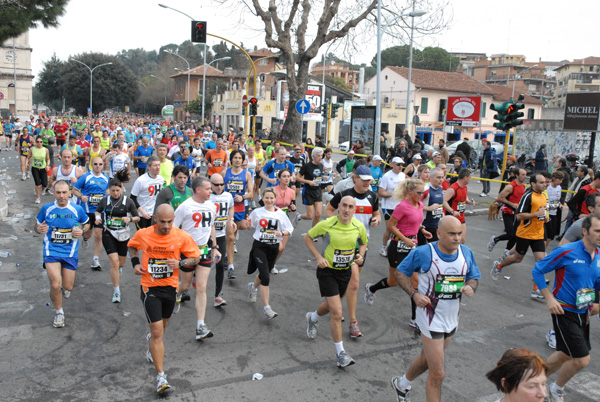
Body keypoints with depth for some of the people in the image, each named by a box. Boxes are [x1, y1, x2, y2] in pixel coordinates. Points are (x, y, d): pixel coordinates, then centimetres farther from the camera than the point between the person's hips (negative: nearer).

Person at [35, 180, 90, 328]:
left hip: (70, 252, 1)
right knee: (55, 285, -15)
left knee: (68, 287, 5)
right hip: (51, 251, -1)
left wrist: (82, 231, -9)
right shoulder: (46, 208, -3)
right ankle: (59, 313, 12)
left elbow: (87, 223, 13)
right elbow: (37, 225, 10)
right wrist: (39, 229, -14)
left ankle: (64, 287, 47)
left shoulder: (77, 209, -4)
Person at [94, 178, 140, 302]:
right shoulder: (105, 200, 0)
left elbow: (137, 217, 1)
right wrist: (97, 217, -3)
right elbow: (97, 211, 18)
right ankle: (116, 291, -4)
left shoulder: (128, 201, -5)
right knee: (114, 262, -15)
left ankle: (117, 270, 54)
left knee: (121, 263, 14)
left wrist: (130, 219, -19)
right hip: (108, 234, -1)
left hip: (123, 235, 1)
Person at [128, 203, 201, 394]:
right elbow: (132, 246, 13)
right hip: (150, 288, -2)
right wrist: (135, 263, -4)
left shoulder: (182, 237, -12)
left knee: (161, 326, 23)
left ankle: (151, 342, 60)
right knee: (157, 331, -9)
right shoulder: (143, 234, -10)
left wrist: (180, 263, -21)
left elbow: (195, 257, -2)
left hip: (170, 287, 2)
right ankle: (161, 376, -2)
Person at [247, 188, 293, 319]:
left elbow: (289, 230, 3)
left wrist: (282, 233, -17)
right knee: (266, 277, -14)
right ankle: (267, 308, -9)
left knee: (264, 274, 19)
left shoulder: (281, 214, 0)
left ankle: (253, 287, 54)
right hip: (259, 246, -3)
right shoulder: (256, 212, -1)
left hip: (273, 248, 3)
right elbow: (250, 225, 12)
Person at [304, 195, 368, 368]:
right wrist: (318, 257, -14)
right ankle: (340, 352, 0)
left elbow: (363, 243, 13)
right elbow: (308, 237, -3)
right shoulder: (327, 224, -18)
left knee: (330, 306, 23)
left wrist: (360, 255, -9)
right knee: (336, 312, -12)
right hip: (327, 271, -5)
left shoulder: (359, 227, -7)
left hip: (346, 271, 5)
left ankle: (312, 318, 57)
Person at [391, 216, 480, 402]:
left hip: (452, 319, 6)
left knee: (428, 359, 26)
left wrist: (470, 287, -14)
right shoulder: (423, 253, -17)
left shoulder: (466, 253, -2)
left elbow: (473, 278, 10)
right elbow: (400, 272, -6)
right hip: (431, 320, -6)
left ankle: (402, 384, 53)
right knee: (437, 374, -4)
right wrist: (414, 294, -20)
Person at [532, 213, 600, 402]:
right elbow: (537, 270, -11)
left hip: (583, 312, 8)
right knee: (582, 359, -7)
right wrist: (549, 298, -16)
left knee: (566, 354, 20)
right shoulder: (566, 252, -19)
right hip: (564, 311, -7)